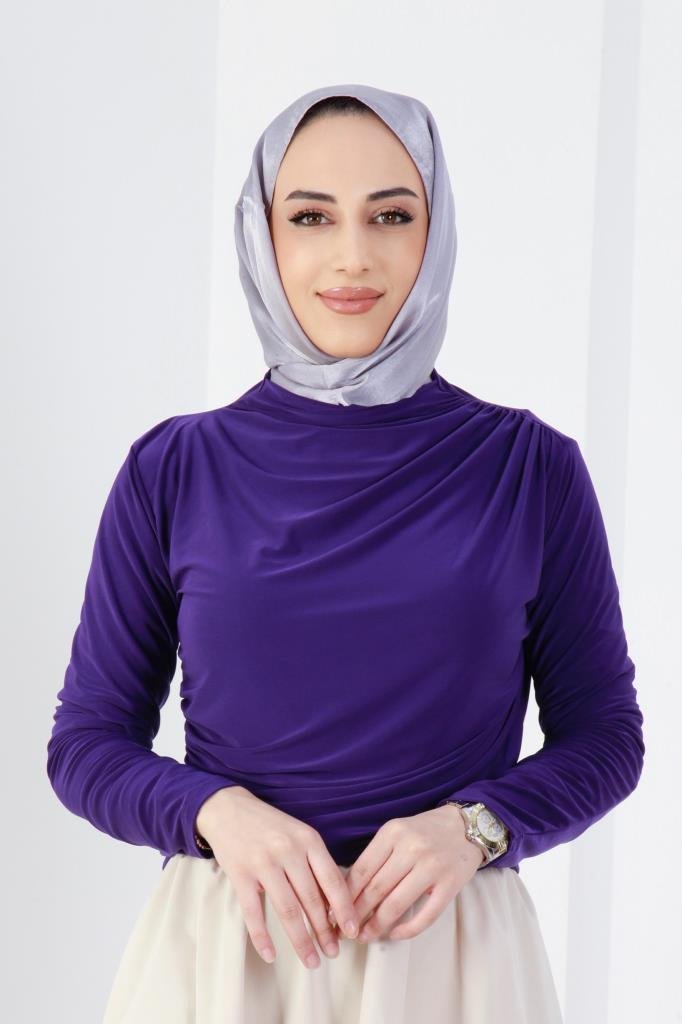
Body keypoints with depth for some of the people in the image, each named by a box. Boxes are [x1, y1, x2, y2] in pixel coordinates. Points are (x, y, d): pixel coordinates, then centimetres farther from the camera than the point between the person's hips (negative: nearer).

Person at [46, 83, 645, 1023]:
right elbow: (88, 743, 2)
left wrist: (474, 825, -14)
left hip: (451, 945, 0)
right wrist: (217, 811, -16)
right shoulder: (174, 471, -3)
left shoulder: (531, 468, -4)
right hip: (225, 945, 0)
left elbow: (603, 734, 3)